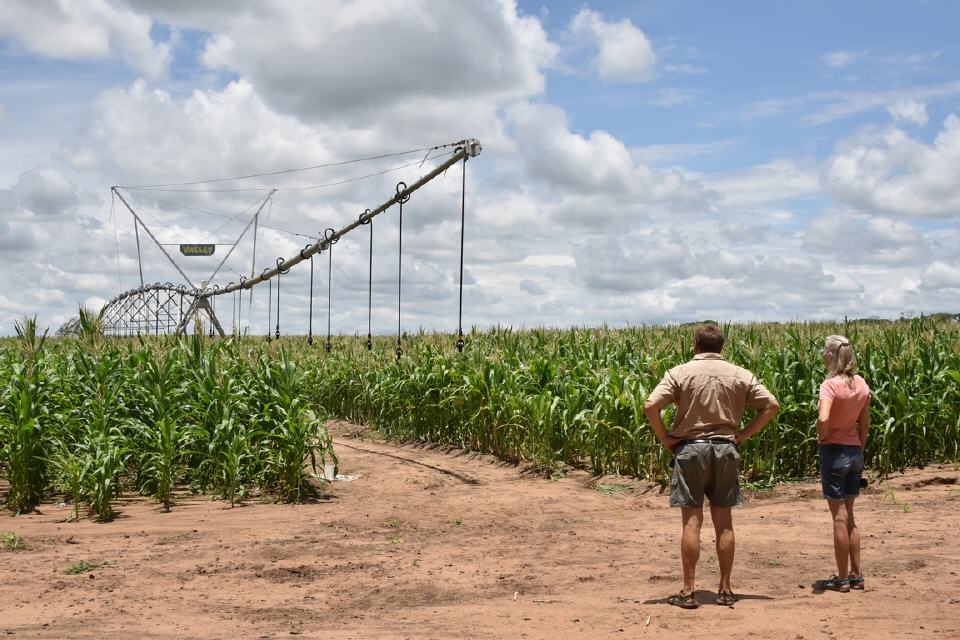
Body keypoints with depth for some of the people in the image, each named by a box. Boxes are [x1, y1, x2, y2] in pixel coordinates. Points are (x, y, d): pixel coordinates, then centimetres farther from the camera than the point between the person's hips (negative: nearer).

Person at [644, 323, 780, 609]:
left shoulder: (680, 373, -4)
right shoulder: (739, 375, 4)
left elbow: (651, 406, -14)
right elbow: (771, 405, 2)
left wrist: (665, 438, -3)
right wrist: (743, 434, 4)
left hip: (690, 448, -2)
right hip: (726, 449, 3)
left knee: (692, 521, 0)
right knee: (724, 522, 10)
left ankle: (688, 592, 3)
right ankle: (725, 590, 17)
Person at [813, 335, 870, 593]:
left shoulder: (830, 384, -17)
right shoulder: (861, 384, 4)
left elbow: (823, 418, -32)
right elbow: (865, 424, 10)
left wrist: (821, 436, -13)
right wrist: (859, 451, 19)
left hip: (834, 451, -7)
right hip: (855, 452, 7)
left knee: (839, 517, 1)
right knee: (849, 515, 16)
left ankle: (842, 579, 9)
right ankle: (856, 575, 20)